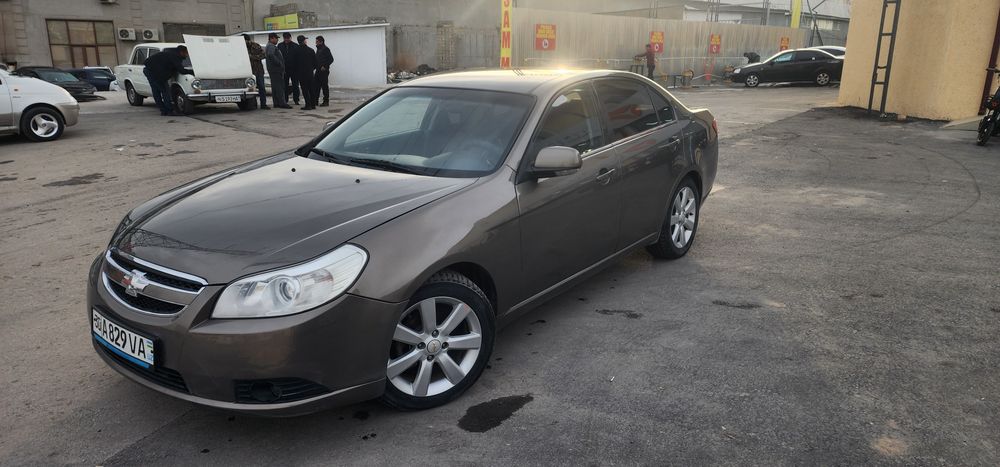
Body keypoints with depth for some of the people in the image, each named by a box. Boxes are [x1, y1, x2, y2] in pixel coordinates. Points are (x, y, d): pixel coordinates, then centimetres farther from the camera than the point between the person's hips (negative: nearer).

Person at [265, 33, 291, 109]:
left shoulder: (270, 46, 22)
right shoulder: (271, 46, -12)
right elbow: (271, 55, -30)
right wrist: (279, 63, -25)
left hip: (274, 70, 11)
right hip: (276, 69, -11)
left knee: (275, 87, 12)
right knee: (279, 86, -12)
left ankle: (276, 103, 16)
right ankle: (282, 103, -15)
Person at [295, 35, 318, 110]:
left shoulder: (297, 51, -7)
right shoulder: (311, 50, 1)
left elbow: (295, 63, -4)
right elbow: (315, 62, 5)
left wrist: (296, 72, 9)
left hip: (301, 73, -3)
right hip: (310, 72, 4)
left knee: (305, 89, -3)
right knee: (311, 88, 11)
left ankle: (308, 105, -8)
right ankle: (313, 104, 13)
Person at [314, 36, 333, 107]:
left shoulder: (325, 49, -9)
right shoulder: (318, 49, 17)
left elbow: (331, 59, -15)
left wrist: (325, 66, -18)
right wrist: (315, 65, 9)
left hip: (324, 71, -8)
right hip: (318, 70, 8)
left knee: (324, 86, -3)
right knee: (316, 86, 8)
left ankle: (326, 101, 3)